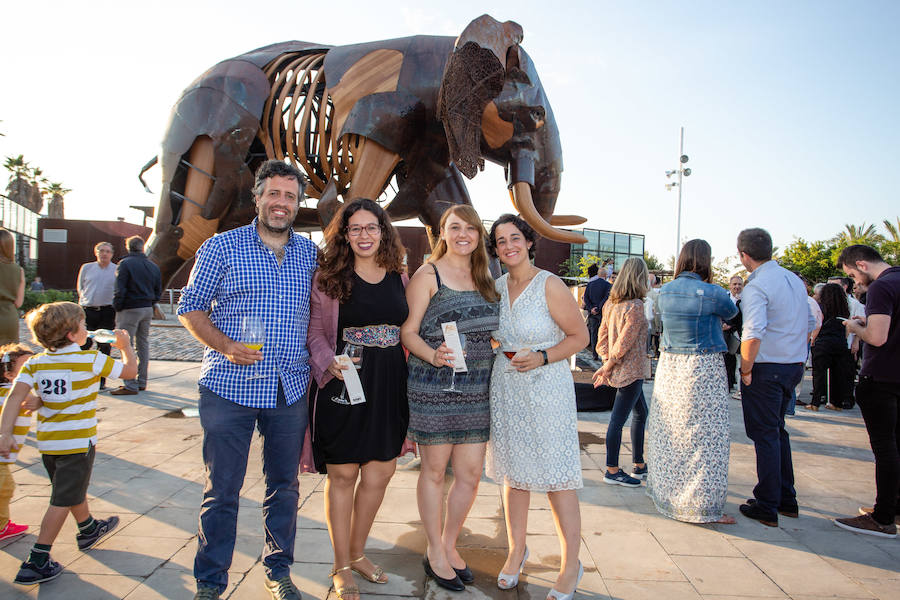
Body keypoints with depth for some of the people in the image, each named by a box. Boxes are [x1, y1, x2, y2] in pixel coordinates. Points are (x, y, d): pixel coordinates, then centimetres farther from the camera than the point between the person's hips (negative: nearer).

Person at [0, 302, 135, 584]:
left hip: (48, 443, 6)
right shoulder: (91, 360, -12)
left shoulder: (34, 363, 0)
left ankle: (89, 530, 47)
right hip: (78, 442, -6)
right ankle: (37, 561, 1)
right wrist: (125, 346, 14)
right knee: (62, 501, 2)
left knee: (74, 489, 25)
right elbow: (129, 370, -2)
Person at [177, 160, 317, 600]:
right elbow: (190, 308, 1)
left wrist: (316, 363, 3)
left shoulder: (309, 253, 9)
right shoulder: (221, 247, 0)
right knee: (222, 489, 5)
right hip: (229, 387, -3)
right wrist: (224, 345, -15)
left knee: (285, 485, 13)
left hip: (290, 388, 3)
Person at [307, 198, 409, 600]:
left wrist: (409, 384, 8)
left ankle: (357, 552, 34)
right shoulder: (330, 278, -2)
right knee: (343, 474, 6)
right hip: (343, 385, -4)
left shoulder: (398, 278, 8)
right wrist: (329, 363, -21)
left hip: (389, 388, 4)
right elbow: (315, 331, -2)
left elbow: (408, 333, 13)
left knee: (380, 472, 11)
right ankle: (342, 568, 24)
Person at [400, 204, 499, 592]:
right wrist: (434, 356, -23)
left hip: (476, 389, 5)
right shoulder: (428, 275, -4)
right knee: (434, 471, 7)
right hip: (433, 388, -5)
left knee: (470, 474, 9)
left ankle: (449, 544, 31)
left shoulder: (483, 278, 13)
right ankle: (435, 554, 25)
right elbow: (407, 331, -8)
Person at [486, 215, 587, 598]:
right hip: (505, 389, 5)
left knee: (556, 478, 0)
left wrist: (542, 358, -18)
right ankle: (516, 550, 32)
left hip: (546, 388, -5)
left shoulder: (550, 286, -9)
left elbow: (579, 336, -6)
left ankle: (571, 566, 16)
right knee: (513, 473, 14)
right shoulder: (496, 287, 7)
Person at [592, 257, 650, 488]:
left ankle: (639, 465, 29)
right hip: (630, 371, -9)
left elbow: (603, 334, 8)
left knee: (641, 413, 20)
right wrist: (607, 368, -11)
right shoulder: (635, 306, -18)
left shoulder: (611, 303, 7)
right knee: (618, 420, -1)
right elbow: (625, 343, -19)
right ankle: (612, 471, 9)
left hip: (619, 370, 9)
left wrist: (606, 363, 3)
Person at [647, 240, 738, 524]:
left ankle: (665, 491, 32)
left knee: (669, 432, 18)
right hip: (702, 369, -6)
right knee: (704, 436, 2)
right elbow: (732, 312, 5)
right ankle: (703, 506, 9)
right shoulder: (711, 293, -15)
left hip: (668, 367, 6)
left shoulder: (665, 291, 2)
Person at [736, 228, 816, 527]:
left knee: (765, 435, 1)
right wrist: (796, 357, 20)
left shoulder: (756, 286, -17)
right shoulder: (794, 280, 10)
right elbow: (809, 325, 17)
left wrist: (746, 370, -16)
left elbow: (753, 334, -27)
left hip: (766, 368, -8)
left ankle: (767, 507, 10)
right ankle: (786, 498, 28)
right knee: (777, 430, 20)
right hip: (794, 365, 8)